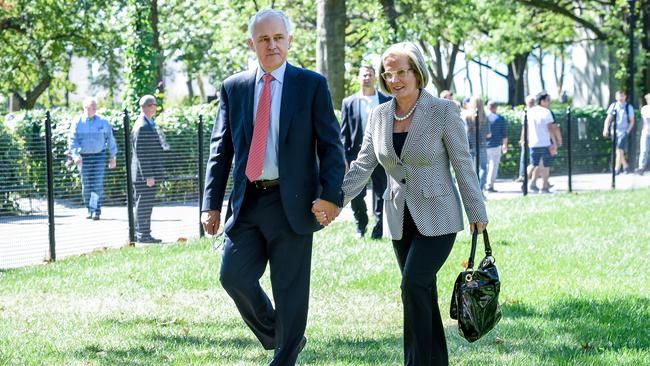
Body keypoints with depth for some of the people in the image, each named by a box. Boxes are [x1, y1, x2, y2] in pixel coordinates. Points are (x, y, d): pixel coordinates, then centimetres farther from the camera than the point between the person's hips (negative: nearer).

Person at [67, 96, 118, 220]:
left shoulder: (103, 122, 3)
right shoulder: (77, 123, -1)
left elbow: (110, 139, 9)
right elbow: (72, 140, -6)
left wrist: (113, 157, 8)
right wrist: (75, 155, -21)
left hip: (99, 155, 0)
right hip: (84, 157, 0)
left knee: (98, 184, -11)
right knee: (86, 185, 6)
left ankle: (96, 210, -10)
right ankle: (89, 210, 18)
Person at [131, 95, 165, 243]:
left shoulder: (148, 124, 16)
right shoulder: (142, 126, -17)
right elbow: (141, 153, -21)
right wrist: (148, 175, -22)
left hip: (149, 174, 10)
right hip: (144, 175, -10)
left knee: (146, 205, 14)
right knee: (144, 204, -5)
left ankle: (141, 234, 20)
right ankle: (143, 235, -2)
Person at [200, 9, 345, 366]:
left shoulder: (312, 84, 2)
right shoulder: (233, 88, 11)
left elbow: (330, 145, 0)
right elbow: (220, 149, 12)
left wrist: (330, 194, -13)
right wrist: (212, 203, 4)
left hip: (291, 202, -3)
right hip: (247, 202, 3)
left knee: (289, 289, 0)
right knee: (234, 276, -6)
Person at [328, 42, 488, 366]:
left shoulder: (443, 111, -8)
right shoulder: (379, 116, 6)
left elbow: (463, 164, -5)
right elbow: (362, 167, 4)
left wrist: (477, 213, -4)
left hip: (436, 218, -5)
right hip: (400, 219, 5)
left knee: (414, 285, -19)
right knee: (423, 293, 8)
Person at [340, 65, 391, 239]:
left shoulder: (387, 101, 4)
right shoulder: (349, 103, 6)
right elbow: (343, 134, 4)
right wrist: (344, 159, -4)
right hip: (357, 154, 0)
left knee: (380, 195, 3)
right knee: (356, 195, -2)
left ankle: (378, 228, 14)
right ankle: (361, 224, 22)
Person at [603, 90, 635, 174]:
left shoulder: (629, 107, -1)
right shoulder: (613, 106, 5)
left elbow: (632, 121, 5)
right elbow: (608, 119, 6)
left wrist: (628, 131, -6)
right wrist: (606, 129, -6)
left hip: (623, 132, -4)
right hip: (614, 131, 4)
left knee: (620, 150, -14)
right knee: (618, 151, 12)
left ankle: (617, 168, -13)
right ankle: (625, 166, 28)